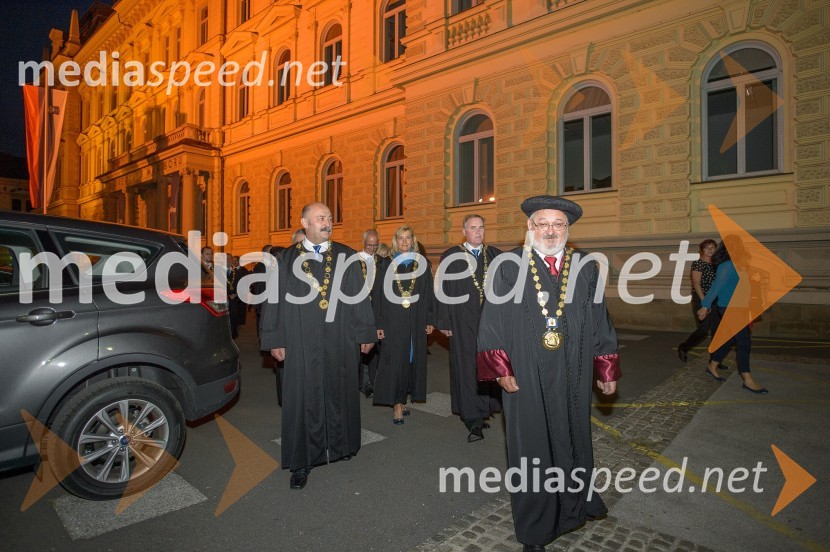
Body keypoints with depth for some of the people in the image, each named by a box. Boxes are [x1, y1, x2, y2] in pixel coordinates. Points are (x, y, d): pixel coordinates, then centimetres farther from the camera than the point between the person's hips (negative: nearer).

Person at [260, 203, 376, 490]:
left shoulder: (346, 256, 3)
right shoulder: (286, 259, 2)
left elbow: (359, 296, 3)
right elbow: (275, 300, 2)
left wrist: (365, 333, 2)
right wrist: (275, 340, -1)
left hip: (340, 341, 1)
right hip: (301, 343, -1)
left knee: (339, 392, 14)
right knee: (303, 398, 6)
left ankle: (341, 444, 36)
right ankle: (301, 461, 20)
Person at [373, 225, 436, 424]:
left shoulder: (423, 265, 6)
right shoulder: (388, 267, 3)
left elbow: (429, 293, 5)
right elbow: (379, 296, 2)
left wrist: (430, 320, 0)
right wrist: (379, 324, -3)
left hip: (416, 321, 2)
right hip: (393, 321, -2)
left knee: (412, 359, 8)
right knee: (394, 361, -3)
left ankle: (400, 400, 23)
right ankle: (396, 404, 6)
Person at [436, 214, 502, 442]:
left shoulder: (495, 256, 9)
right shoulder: (450, 257, 2)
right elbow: (443, 291, 0)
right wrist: (444, 322, -5)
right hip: (463, 322, -2)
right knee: (467, 367, -1)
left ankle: (485, 409, 28)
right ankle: (474, 420, 8)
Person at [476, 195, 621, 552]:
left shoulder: (586, 270, 4)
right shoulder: (508, 268, -6)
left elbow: (600, 323, 9)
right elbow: (492, 322, -6)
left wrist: (606, 370, 9)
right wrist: (502, 370, -11)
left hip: (572, 378, 3)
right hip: (526, 379, -3)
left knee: (573, 441, 20)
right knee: (531, 451, 10)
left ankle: (575, 504, 47)